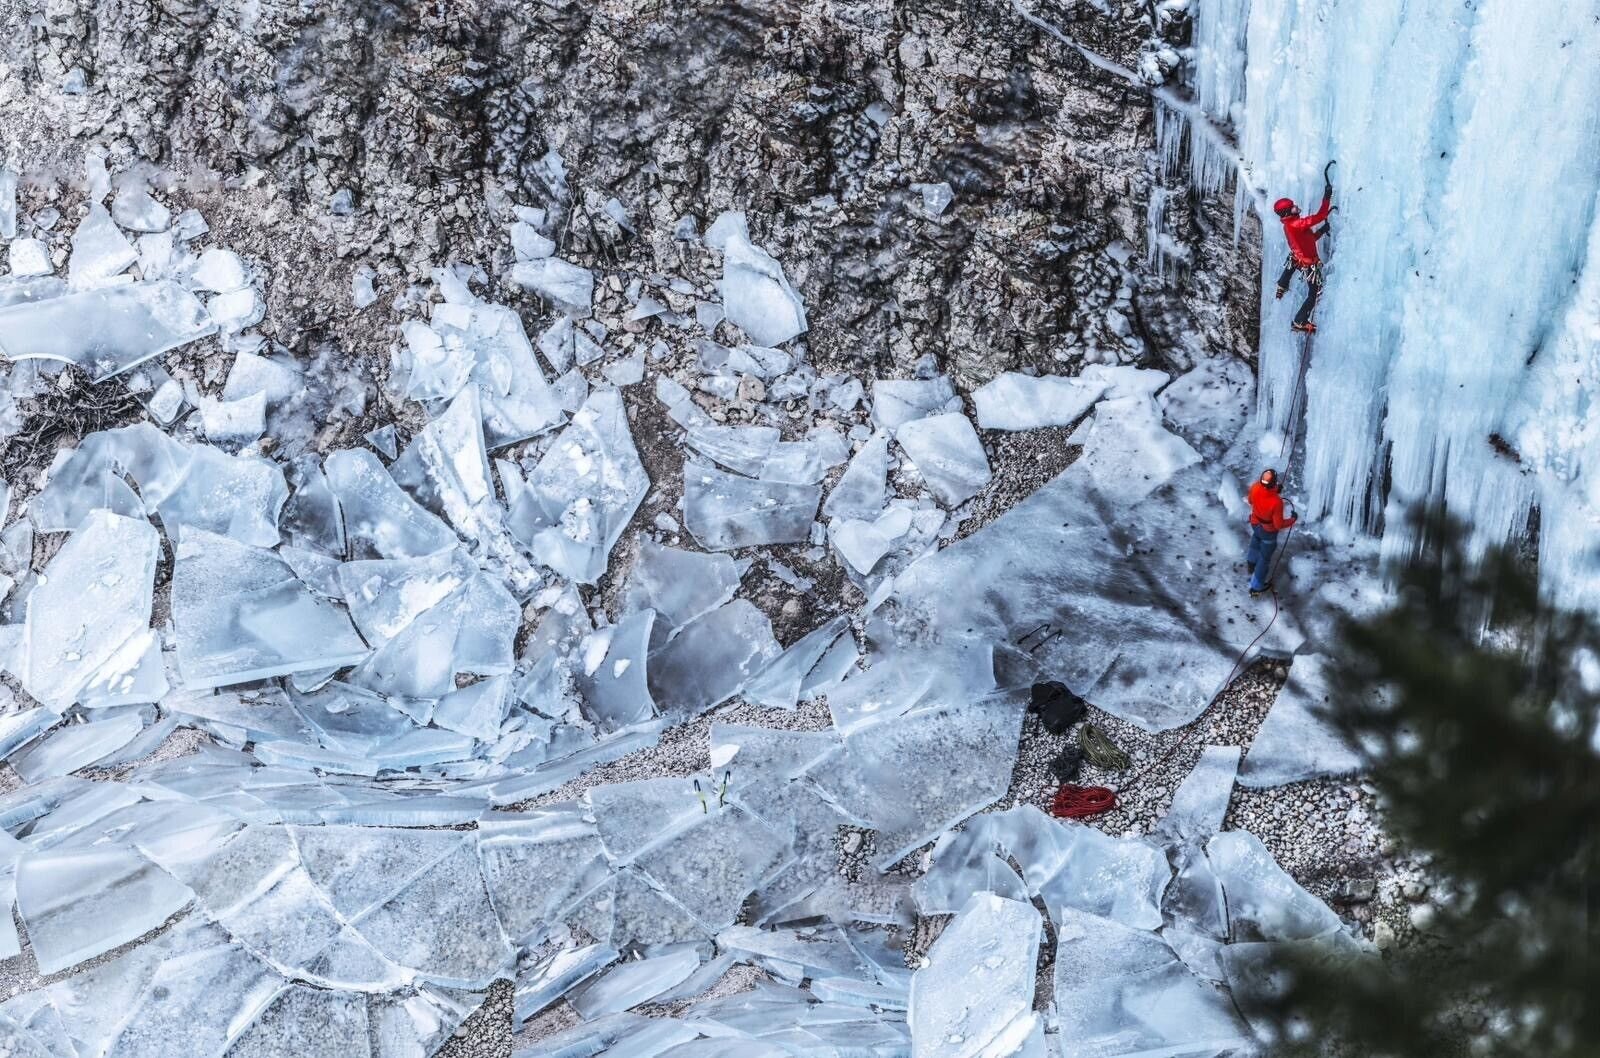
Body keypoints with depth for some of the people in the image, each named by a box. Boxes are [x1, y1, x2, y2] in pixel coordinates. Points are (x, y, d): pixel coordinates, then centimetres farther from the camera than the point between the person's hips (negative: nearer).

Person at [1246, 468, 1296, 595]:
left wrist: (1273, 490, -3)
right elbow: (1279, 525, -29)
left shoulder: (1255, 488, -28)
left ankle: (1251, 562, 68)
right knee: (1265, 558, 18)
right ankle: (1256, 587, 36)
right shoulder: (1276, 502, -41)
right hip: (1268, 531, -5)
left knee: (1256, 541, 39)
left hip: (1255, 524, 5)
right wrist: (1293, 520, -9)